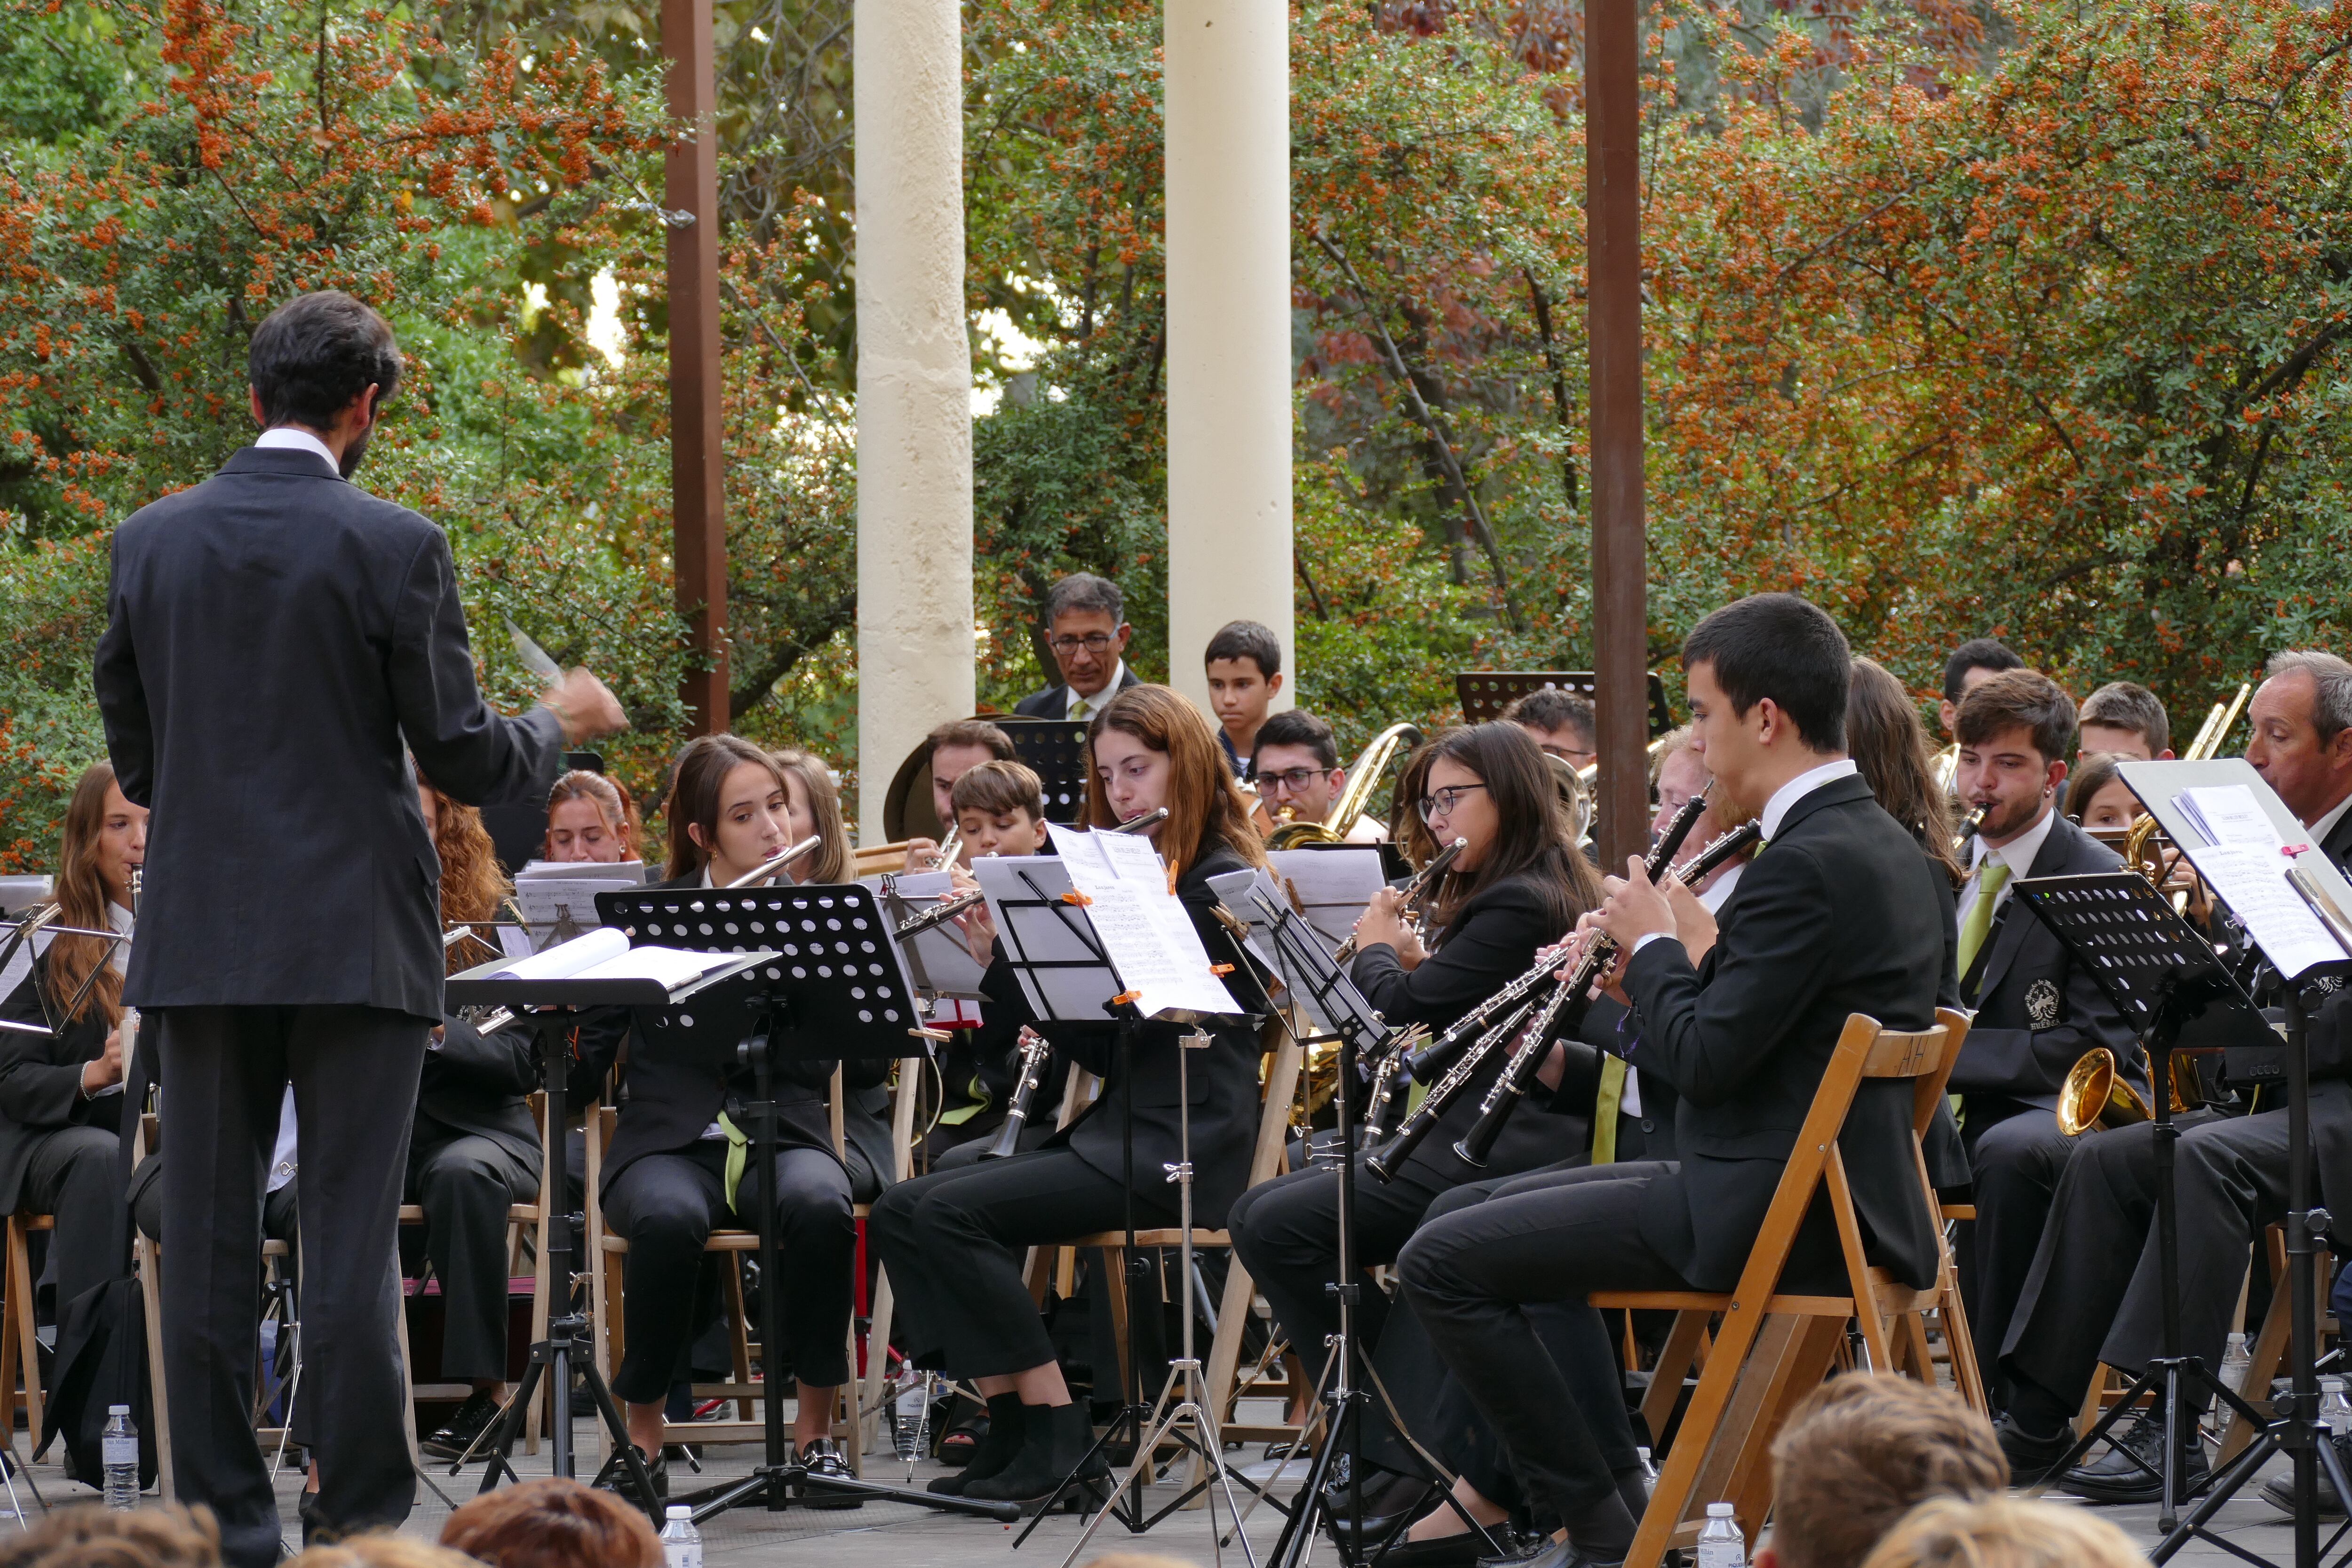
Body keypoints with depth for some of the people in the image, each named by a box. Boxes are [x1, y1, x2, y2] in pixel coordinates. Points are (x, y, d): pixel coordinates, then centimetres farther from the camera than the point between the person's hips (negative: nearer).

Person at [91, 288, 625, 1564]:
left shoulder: (150, 542, 3)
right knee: (347, 1241, 0)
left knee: (207, 1242, 7)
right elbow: (464, 759, -7)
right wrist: (559, 724, 13)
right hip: (353, 936, -3)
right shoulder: (393, 548, -9)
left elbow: (134, 762, 9)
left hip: (200, 934, 3)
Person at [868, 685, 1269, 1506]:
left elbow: (1108, 1029, -16)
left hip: (1180, 1150, -9)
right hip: (1111, 1129, 9)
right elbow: (1092, 1045, 13)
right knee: (901, 1210, -9)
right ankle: (1007, 1418, -11)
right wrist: (991, 955, 2)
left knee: (949, 1213, -23)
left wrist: (1007, 950, -14)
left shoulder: (1217, 884, -7)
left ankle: (1055, 1426, -14)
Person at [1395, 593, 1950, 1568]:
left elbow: (1706, 1062, -22)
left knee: (1442, 1261, -11)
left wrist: (1654, 945, -5)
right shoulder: (1882, 847, 12)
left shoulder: (1806, 864, -20)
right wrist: (1647, 983, 9)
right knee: (1511, 1211, 27)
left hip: (1767, 1211, -11)